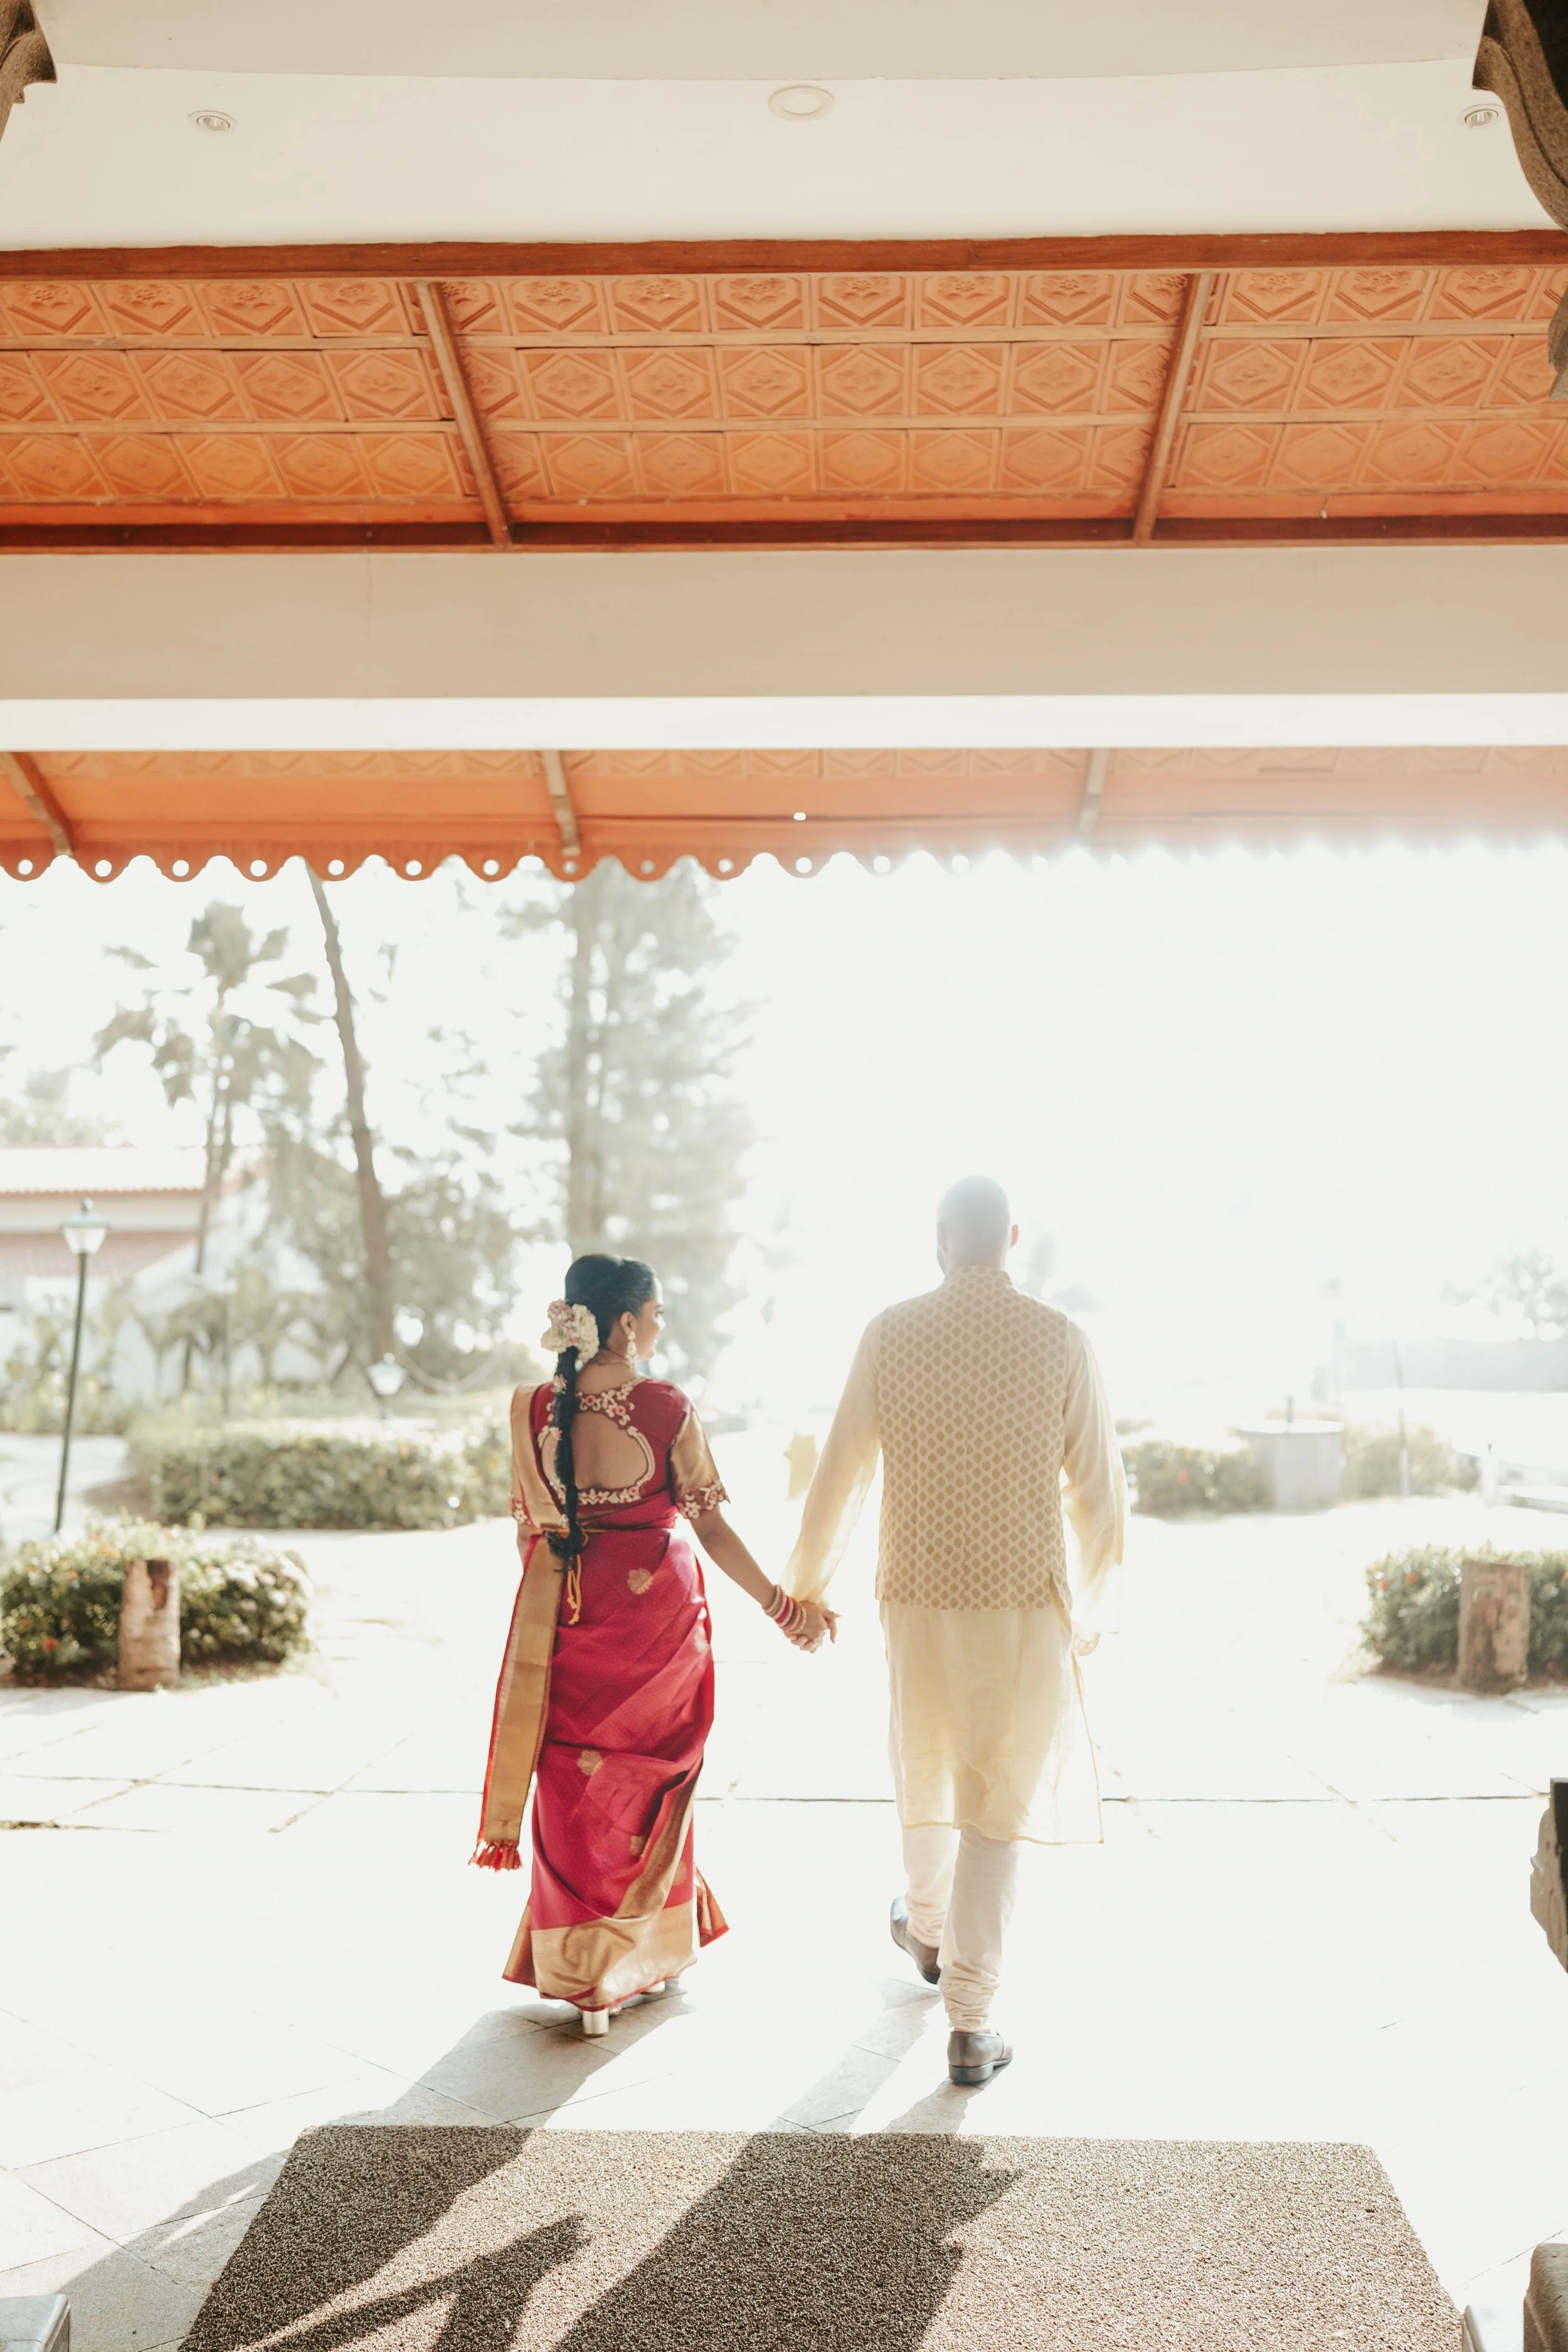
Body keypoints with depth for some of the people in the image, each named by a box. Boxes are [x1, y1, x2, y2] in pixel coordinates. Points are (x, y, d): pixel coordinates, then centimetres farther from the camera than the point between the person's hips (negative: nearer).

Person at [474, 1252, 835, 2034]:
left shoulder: (534, 1410, -6)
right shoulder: (667, 1408, -14)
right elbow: (710, 1524, -11)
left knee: (577, 1789, 15)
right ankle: (651, 1950, 33)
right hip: (658, 1611, -2)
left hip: (569, 1615, 2)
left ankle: (582, 1973, 24)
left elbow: (529, 1529, 2)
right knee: (653, 1779, 18)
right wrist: (777, 1601, 0)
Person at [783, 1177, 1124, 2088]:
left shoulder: (890, 1335, -5)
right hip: (1027, 1602, -2)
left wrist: (805, 1582, 16)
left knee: (928, 1765, 24)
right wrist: (1095, 1603, 13)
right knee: (1000, 1802, 8)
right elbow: (1101, 1490, -3)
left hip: (919, 1598, 2)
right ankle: (970, 2022, 10)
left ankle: (926, 1929, 48)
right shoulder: (1059, 1339, -7)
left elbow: (841, 1475, 1)